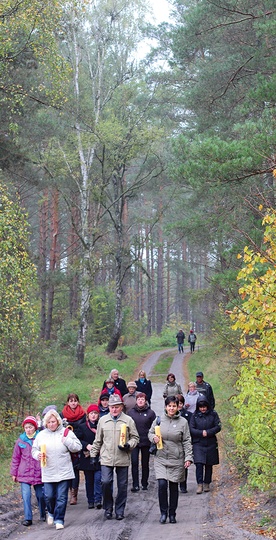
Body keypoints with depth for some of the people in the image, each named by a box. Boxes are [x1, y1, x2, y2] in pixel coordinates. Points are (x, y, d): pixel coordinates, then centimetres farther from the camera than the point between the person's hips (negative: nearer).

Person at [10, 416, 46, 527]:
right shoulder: (21, 440, 2)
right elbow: (15, 458, 10)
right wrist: (14, 473, 10)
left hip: (39, 473, 0)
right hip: (24, 474, 0)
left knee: (41, 495, 10)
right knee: (26, 496, -9)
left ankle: (43, 515, 30)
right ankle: (28, 518, -4)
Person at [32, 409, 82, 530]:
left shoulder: (66, 432, 1)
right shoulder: (41, 435, 7)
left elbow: (78, 447, 0)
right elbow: (34, 450, 12)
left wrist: (66, 441, -14)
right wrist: (38, 455, -10)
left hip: (64, 472, -1)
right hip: (48, 473, 2)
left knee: (61, 497, -1)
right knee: (49, 496, 3)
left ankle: (59, 520, 8)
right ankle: (51, 513, 32)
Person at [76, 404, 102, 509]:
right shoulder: (82, 427, 5)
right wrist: (87, 445, -14)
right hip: (87, 458, 2)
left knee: (98, 478, -12)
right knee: (89, 481, 8)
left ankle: (98, 500, -9)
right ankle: (91, 501, 17)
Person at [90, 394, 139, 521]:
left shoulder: (128, 420, 3)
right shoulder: (103, 420, 8)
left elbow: (135, 438, 6)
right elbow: (98, 440, 15)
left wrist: (128, 445, -13)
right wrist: (93, 455, 13)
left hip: (123, 458, 0)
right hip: (106, 458, 0)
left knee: (122, 485, 5)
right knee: (106, 482, -11)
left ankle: (120, 510, 18)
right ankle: (108, 508, 8)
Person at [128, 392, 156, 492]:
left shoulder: (150, 413, 0)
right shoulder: (130, 412, 3)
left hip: (146, 442, 0)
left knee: (145, 464, 9)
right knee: (134, 463, -5)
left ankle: (144, 484, 20)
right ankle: (135, 485, -1)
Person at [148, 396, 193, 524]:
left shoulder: (183, 422, 0)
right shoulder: (158, 420, 2)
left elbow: (187, 441, 2)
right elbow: (150, 433, 15)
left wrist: (188, 458, -6)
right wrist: (153, 437, -8)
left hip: (176, 459, 0)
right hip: (160, 458, 0)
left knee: (174, 487, 7)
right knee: (162, 484, -12)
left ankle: (172, 514, 21)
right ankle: (163, 512, 4)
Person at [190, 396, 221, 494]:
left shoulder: (213, 414, 3)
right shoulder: (195, 416, 3)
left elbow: (218, 427, -2)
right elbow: (191, 429, -1)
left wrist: (208, 432, -14)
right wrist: (201, 433, -16)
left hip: (211, 444, 1)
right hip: (198, 444, -1)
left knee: (209, 465, 7)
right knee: (199, 464, -12)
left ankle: (206, 484, 20)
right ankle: (200, 485, -10)